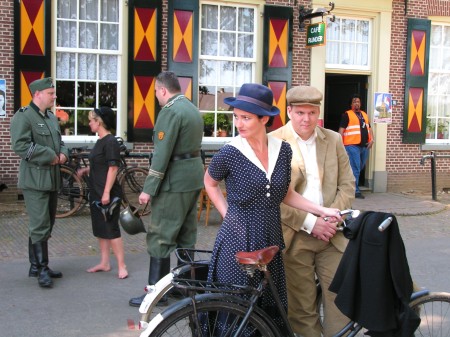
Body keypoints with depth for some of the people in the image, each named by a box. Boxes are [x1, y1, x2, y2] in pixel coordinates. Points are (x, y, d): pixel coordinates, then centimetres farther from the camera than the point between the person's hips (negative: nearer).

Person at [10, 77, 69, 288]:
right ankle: (41, 269, -2)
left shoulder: (51, 118, 17)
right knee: (40, 226, -9)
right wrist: (50, 156, -19)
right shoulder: (23, 116, -10)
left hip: (52, 179, 9)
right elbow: (19, 145, -21)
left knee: (45, 225, 14)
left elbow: (59, 142, 25)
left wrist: (63, 154, 1)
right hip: (35, 180, -9)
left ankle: (36, 266, 24)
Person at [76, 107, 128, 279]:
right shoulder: (100, 141, 12)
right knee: (100, 229, 13)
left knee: (111, 229, -6)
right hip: (96, 193, 9)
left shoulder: (110, 141, -15)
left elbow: (113, 168, -19)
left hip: (108, 194, -9)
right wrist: (85, 170, 8)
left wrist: (107, 192, -22)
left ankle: (121, 266, 0)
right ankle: (104, 263, 21)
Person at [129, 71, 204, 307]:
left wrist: (149, 189, -18)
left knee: (160, 237, -4)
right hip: (195, 178, 9)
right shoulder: (193, 109, 15)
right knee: (186, 235, 15)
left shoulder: (170, 111, -14)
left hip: (174, 181, -9)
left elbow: (161, 154, -20)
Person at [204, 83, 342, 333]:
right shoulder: (230, 152, -9)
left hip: (271, 242, 4)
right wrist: (227, 214, 1)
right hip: (238, 244, -4)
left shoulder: (283, 150, 1)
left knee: (274, 313, 9)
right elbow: (210, 183, 10)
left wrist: (321, 210, 6)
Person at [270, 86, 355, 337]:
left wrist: (332, 218, -7)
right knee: (302, 309, 4)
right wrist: (309, 222, -13)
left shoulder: (333, 140, 8)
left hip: (331, 235, 3)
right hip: (294, 236, -3)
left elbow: (347, 184, 9)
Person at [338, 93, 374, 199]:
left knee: (360, 167, 13)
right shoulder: (347, 114, 0)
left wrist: (371, 139, 5)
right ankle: (355, 191, -2)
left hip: (364, 146, 7)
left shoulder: (364, 114, 20)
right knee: (355, 169, -7)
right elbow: (341, 130, -5)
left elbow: (369, 128, 22)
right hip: (352, 146, -7)